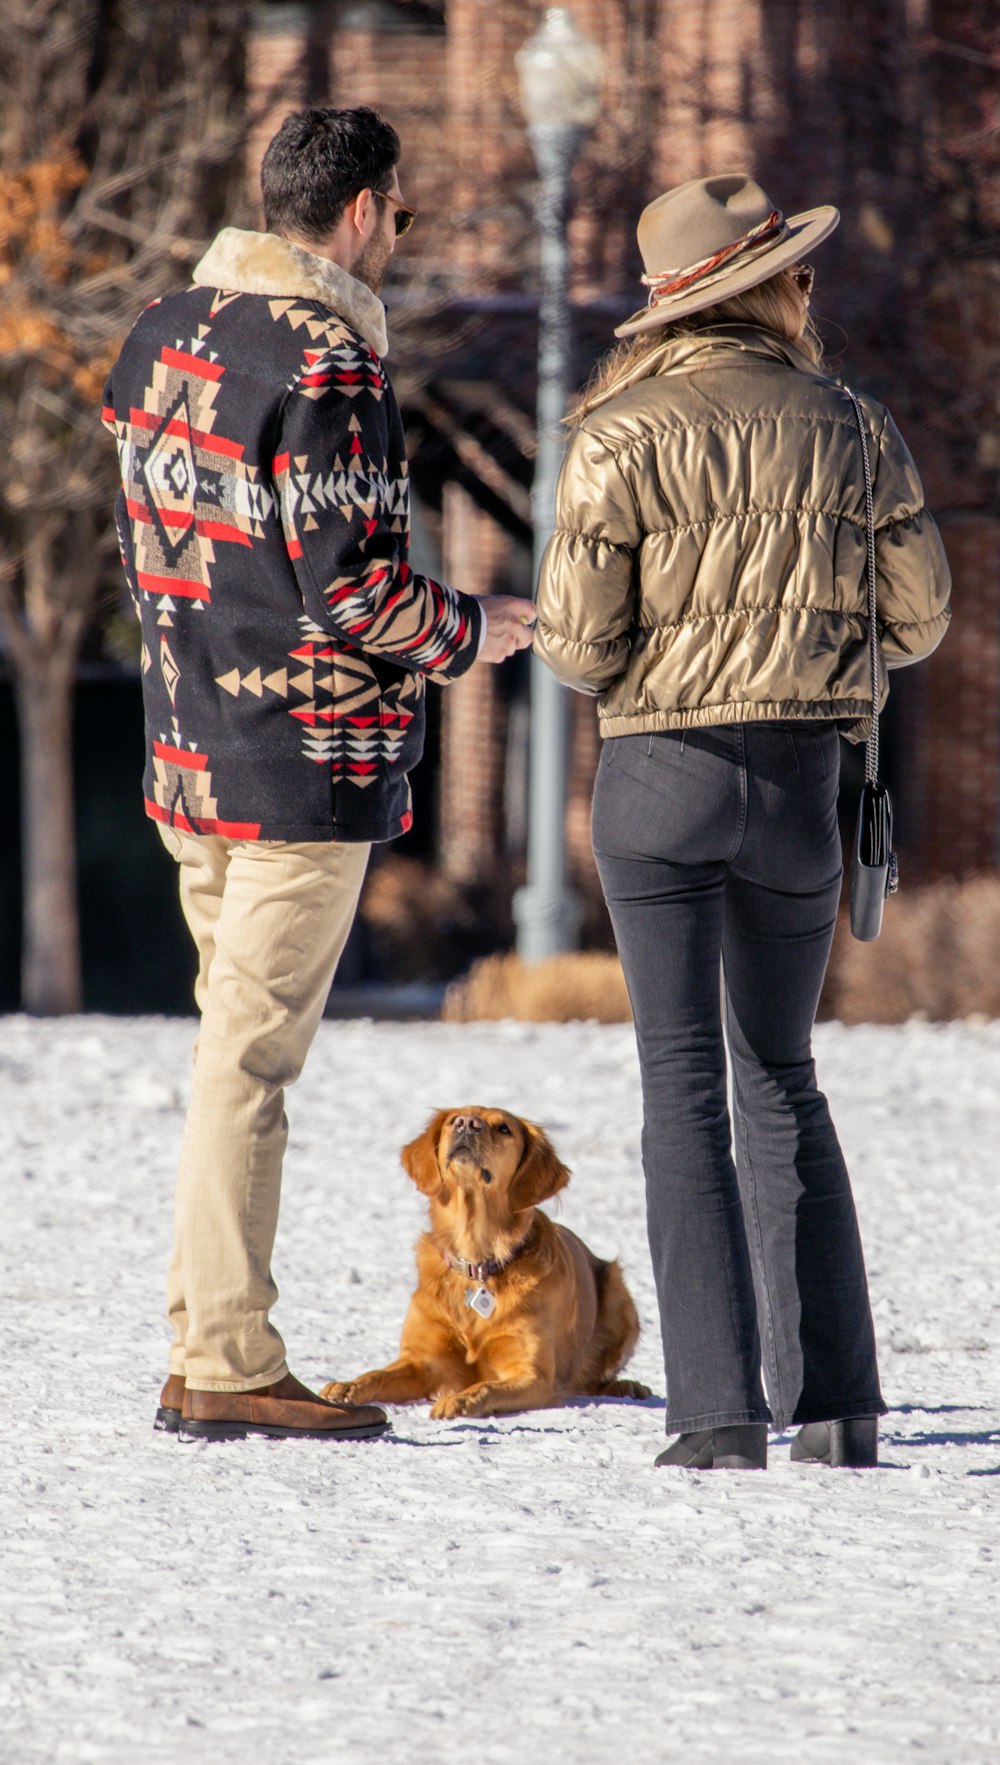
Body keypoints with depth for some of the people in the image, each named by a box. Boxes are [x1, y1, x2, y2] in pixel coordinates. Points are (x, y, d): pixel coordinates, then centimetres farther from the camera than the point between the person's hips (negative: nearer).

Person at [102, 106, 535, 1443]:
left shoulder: (166, 333, 9)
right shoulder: (327, 364, -17)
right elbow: (355, 589, -20)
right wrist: (469, 633, -4)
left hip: (189, 752, 8)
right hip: (308, 758, -8)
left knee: (235, 1038, 16)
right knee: (253, 1054, -5)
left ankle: (201, 1346, 18)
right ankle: (230, 1367, -2)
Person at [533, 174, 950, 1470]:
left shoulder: (621, 437, -6)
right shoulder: (850, 430, 2)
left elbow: (580, 640, -8)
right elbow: (918, 615, 6)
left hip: (659, 775, -3)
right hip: (801, 771, 3)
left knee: (685, 1080, -1)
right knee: (781, 1080, 15)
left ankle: (719, 1411, -8)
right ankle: (835, 1400, 12)